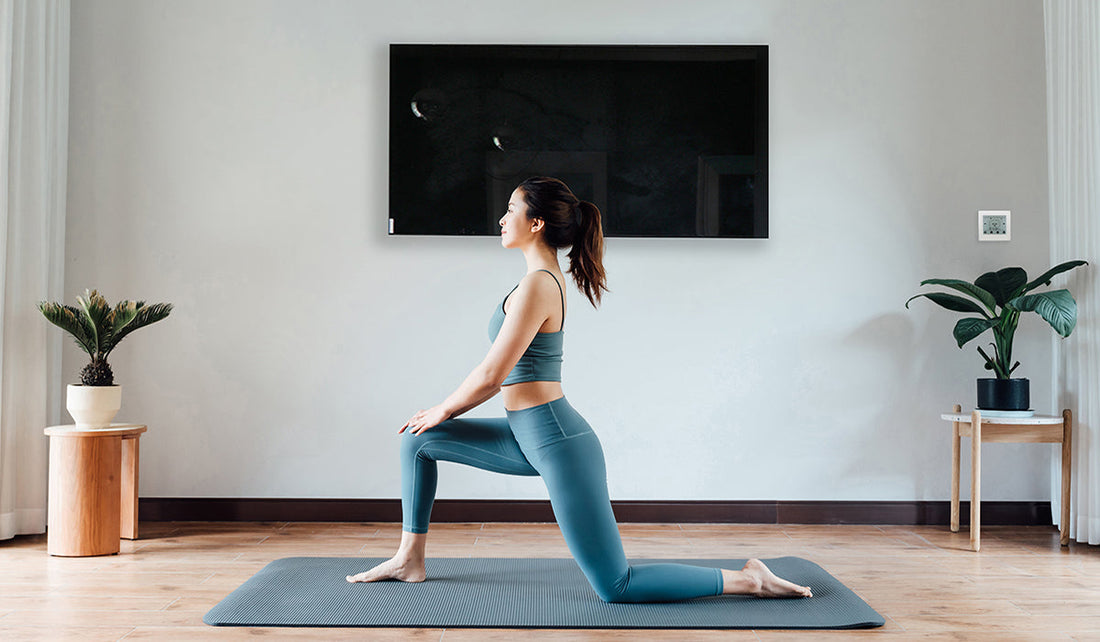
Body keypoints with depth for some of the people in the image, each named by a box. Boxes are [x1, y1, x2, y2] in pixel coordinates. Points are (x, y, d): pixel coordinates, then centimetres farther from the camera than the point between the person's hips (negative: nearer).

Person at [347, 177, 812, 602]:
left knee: (615, 588, -4)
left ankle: (746, 580, 5)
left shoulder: (537, 285, -18)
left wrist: (443, 411, 1)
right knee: (418, 442, 14)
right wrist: (444, 411, 19)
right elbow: (504, 374, 19)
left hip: (558, 443, -10)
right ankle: (410, 559, 24)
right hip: (531, 438, 10)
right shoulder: (546, 276, 12)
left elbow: (491, 376, -17)